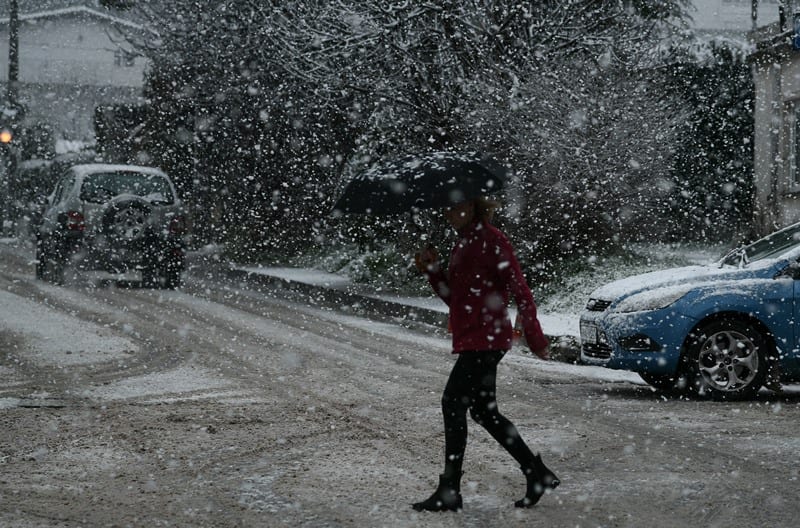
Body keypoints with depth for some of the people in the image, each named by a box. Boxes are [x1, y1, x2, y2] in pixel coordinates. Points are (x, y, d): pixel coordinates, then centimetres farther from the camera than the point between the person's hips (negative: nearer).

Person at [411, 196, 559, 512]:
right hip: (472, 340, 10)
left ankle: (449, 492, -6)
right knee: (484, 411, 12)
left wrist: (534, 337, -13)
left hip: (486, 338, -10)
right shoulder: (463, 244, 16)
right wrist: (433, 270, 4)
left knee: (453, 403, -10)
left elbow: (520, 289, -13)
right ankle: (538, 474, 20)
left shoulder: (490, 240, -12)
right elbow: (454, 297, 20)